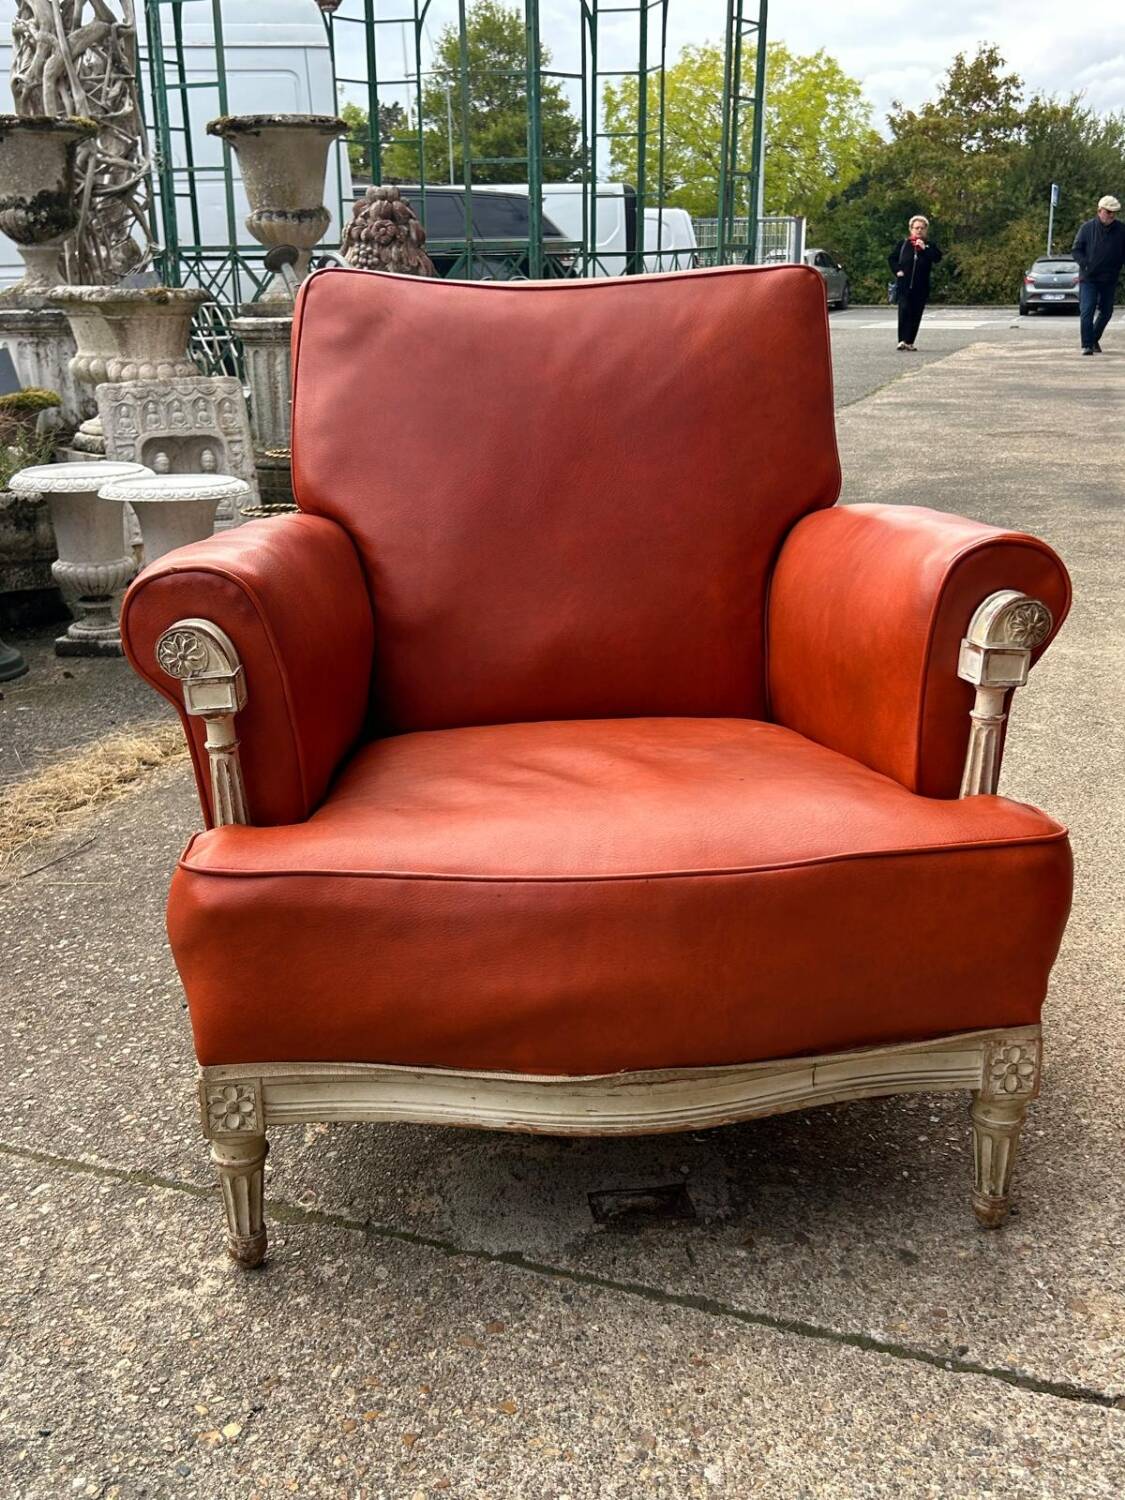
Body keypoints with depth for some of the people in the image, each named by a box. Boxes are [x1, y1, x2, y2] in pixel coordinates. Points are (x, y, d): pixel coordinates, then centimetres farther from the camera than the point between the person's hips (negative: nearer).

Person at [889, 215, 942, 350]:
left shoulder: (929, 246, 7)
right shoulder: (903, 244, 7)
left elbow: (937, 258, -8)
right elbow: (892, 258, 14)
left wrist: (924, 248, -15)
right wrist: (897, 270, 0)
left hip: (921, 288, 2)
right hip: (904, 285, -1)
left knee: (916, 314, 2)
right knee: (904, 310, -16)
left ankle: (909, 342, 10)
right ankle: (902, 340, -14)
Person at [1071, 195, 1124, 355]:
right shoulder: (1088, 228, -4)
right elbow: (1075, 250, 0)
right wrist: (1086, 265, -12)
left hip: (1110, 280, 3)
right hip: (1088, 278, -3)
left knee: (1106, 312, 12)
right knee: (1087, 311, -11)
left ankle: (1095, 339, 33)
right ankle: (1086, 345, -8)